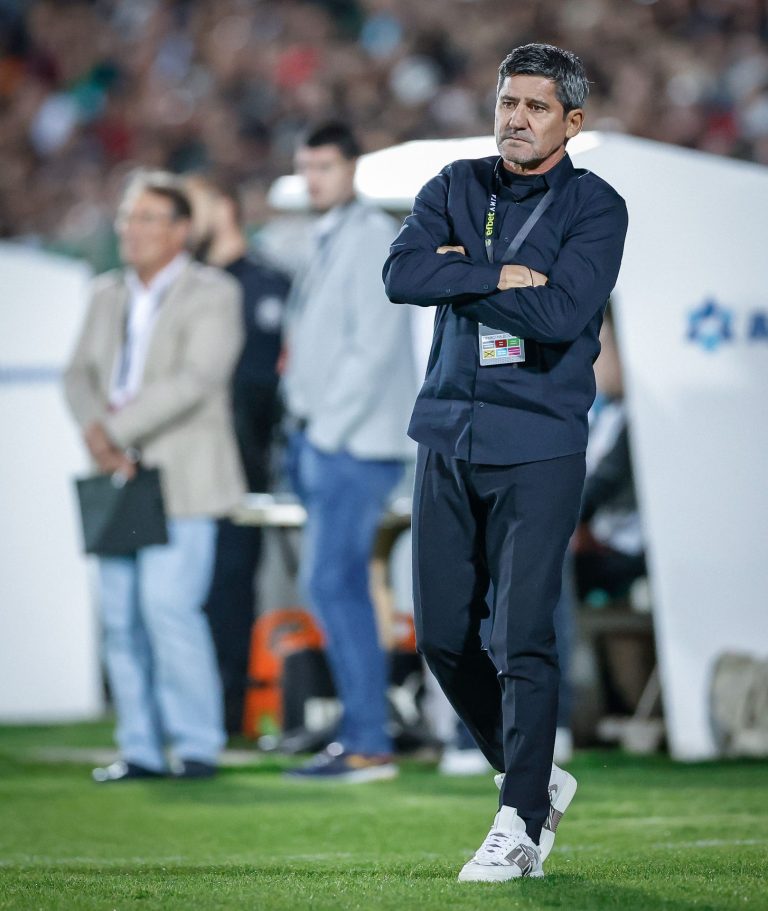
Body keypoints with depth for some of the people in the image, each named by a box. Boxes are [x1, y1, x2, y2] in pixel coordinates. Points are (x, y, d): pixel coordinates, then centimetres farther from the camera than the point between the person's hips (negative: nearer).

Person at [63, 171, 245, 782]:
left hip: (182, 478, -6)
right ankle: (142, 748, 7)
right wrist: (96, 429, -11)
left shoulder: (213, 295, -4)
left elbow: (193, 380, -16)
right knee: (122, 615, 2)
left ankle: (198, 745, -4)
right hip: (123, 479, 6)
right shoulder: (110, 295, 16)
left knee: (168, 605, -14)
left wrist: (117, 427, -18)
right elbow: (81, 374, 10)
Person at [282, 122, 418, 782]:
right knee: (340, 589, 9)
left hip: (355, 444, -9)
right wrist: (308, 431, 11)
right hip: (323, 440, 9)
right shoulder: (329, 244, 20)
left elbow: (375, 344, -17)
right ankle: (359, 737, 13)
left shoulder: (373, 234, -8)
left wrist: (328, 427, -16)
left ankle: (370, 745, -14)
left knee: (333, 583, -14)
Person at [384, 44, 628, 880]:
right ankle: (537, 780, 26)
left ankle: (519, 827, -2)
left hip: (538, 445, -5)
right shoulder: (456, 189, 10)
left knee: (522, 642, -9)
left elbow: (559, 316, -19)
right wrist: (500, 276, -15)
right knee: (442, 638, 8)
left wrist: (462, 273, -10)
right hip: (449, 435, 5)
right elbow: (401, 275, -8)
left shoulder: (595, 208, -3)